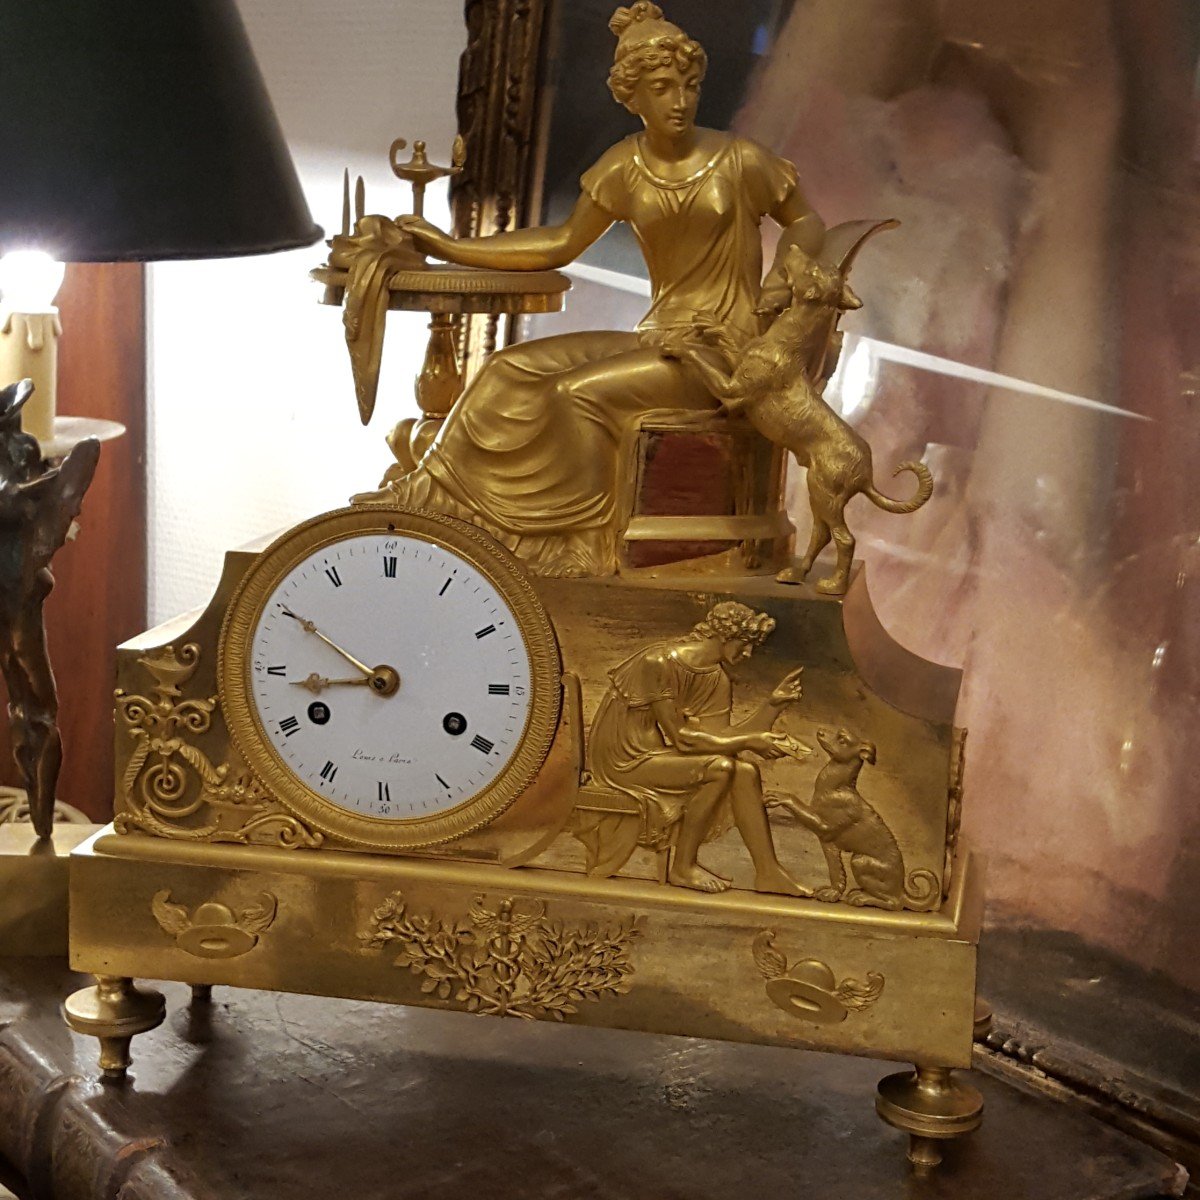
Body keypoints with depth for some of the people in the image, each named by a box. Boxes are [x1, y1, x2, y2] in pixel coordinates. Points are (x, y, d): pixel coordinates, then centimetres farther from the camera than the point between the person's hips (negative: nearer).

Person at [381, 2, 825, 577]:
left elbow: (804, 221, 7)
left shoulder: (741, 162, -7)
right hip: (656, 338, 5)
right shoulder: (625, 169, 5)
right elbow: (560, 245, 13)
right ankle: (431, 495, -3)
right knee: (516, 370, -10)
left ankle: (580, 548, -14)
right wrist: (449, 247, 10)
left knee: (579, 391, -24)